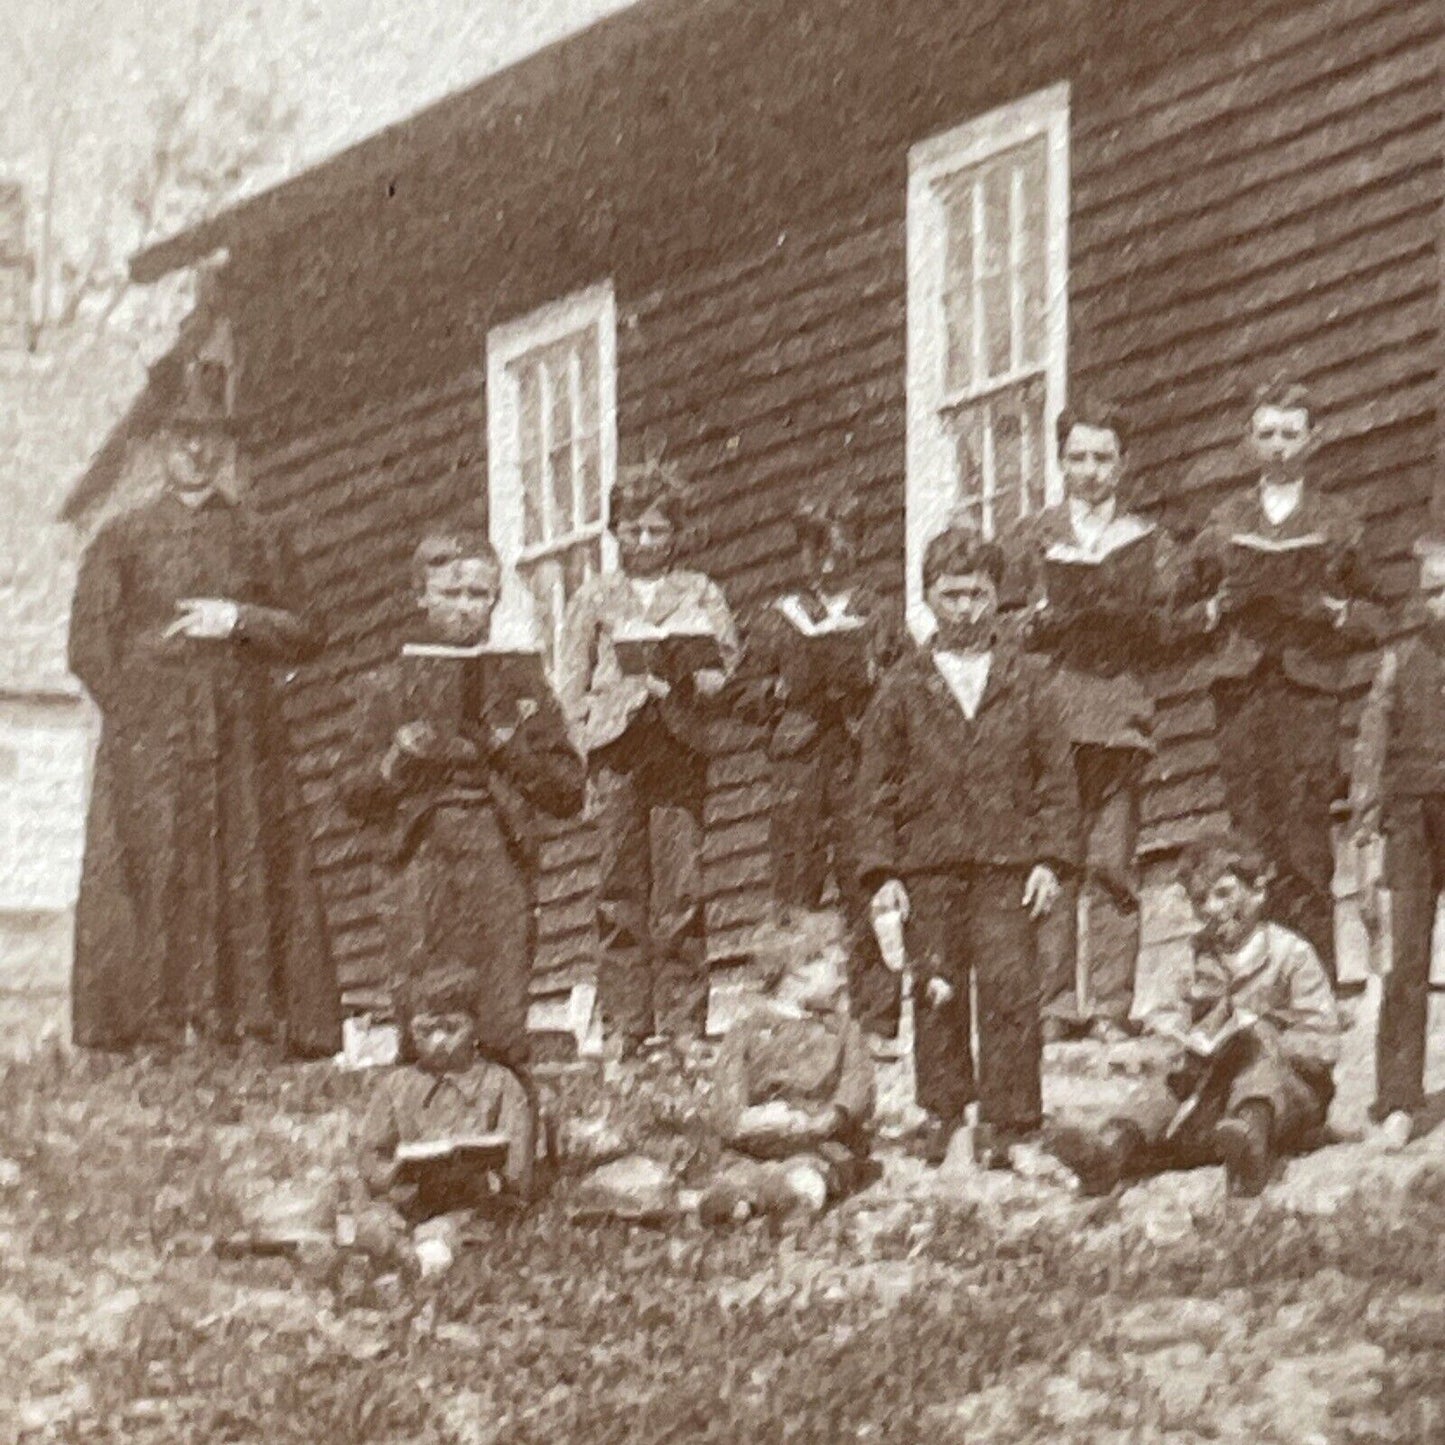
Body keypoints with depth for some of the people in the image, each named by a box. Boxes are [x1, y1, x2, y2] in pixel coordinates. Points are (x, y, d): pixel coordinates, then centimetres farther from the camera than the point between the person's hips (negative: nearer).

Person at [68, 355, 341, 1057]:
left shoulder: (258, 537, 16)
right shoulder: (122, 537, 11)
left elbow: (307, 634, 12)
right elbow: (89, 648, 5)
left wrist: (239, 621, -5)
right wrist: (143, 719, -4)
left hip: (245, 742, 2)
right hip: (146, 748, -2)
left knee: (248, 885, -6)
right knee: (146, 886, -10)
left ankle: (240, 1023, -7)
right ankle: (143, 1030, -12)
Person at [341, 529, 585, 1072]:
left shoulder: (521, 685, 16)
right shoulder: (387, 686, 16)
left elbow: (569, 794, 12)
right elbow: (358, 798, 14)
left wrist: (510, 750, -2)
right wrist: (397, 760, -5)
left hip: (500, 859, 0)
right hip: (421, 860, 0)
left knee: (503, 1032, -13)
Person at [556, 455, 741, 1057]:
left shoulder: (701, 594, 16)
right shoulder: (594, 596, 17)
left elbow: (729, 669, 11)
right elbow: (572, 679, 13)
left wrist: (693, 682, -10)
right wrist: (589, 736, 0)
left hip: (680, 742, -1)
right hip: (616, 744, 1)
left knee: (681, 885, -8)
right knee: (621, 884, -4)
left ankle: (683, 1022, -5)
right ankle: (624, 1021, -1)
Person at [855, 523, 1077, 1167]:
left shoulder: (1027, 680, 10)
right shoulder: (903, 685, 9)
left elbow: (1057, 775, 9)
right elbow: (877, 784, 9)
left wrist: (1051, 859, 0)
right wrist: (882, 871, 1)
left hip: (1007, 863, -1)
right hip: (928, 863, 1)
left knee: (1010, 989, -7)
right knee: (938, 994, 1)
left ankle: (1004, 1122, -2)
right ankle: (941, 1111, 14)